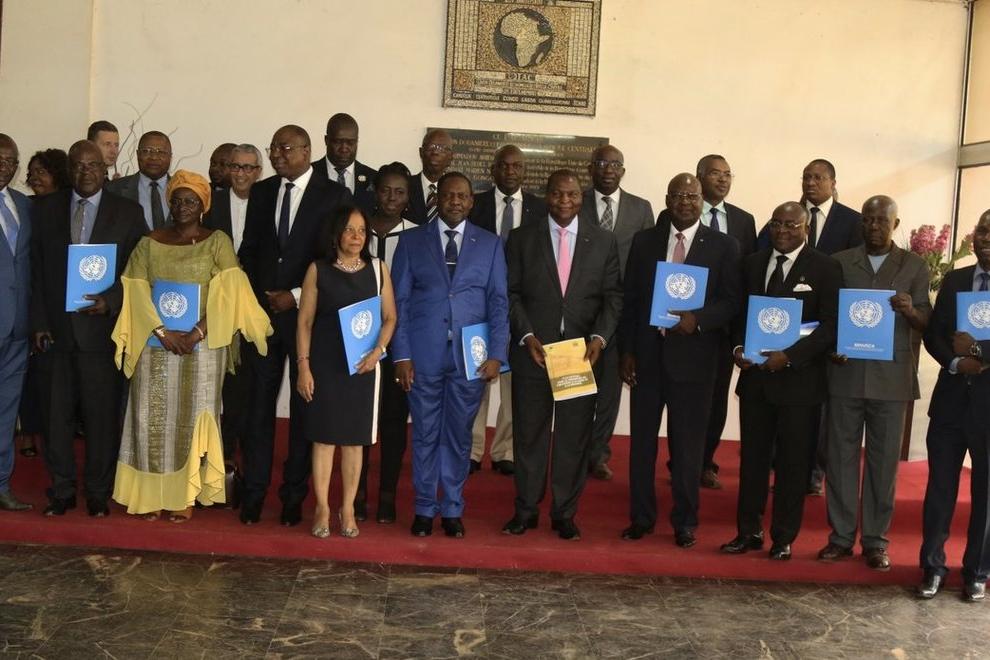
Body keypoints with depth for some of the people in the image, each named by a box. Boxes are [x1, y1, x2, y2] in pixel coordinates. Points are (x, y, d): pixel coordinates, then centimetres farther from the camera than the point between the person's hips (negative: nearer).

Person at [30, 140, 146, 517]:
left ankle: (98, 493, 16)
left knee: (102, 415, 3)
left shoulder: (127, 213, 4)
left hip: (102, 328, -2)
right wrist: (39, 322, 1)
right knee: (56, 413, 6)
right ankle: (61, 492, 19)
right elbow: (37, 270, 8)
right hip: (56, 330, 2)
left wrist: (110, 302, -14)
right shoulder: (45, 209, 9)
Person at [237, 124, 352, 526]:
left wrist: (297, 295, -9)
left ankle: (294, 496, 13)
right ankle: (254, 492, 12)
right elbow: (248, 250, 14)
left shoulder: (335, 196, -2)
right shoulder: (260, 192, 11)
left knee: (303, 406, 4)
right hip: (261, 310, 3)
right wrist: (257, 296, 1)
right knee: (259, 402, 4)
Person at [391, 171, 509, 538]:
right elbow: (400, 301, 3)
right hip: (423, 355, 0)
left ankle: (452, 509, 20)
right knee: (425, 435, 6)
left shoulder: (490, 244, 8)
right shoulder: (411, 241, 6)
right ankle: (425, 509, 18)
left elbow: (498, 302, 4)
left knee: (459, 435, 7)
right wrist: (401, 355, -4)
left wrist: (497, 354, -6)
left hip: (470, 357, 1)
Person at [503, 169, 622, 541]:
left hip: (583, 353, 1)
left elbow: (612, 296, 4)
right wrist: (527, 336, -10)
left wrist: (599, 337, -11)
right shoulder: (522, 238, 4)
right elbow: (511, 293, 2)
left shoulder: (603, 241, 6)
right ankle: (526, 511, 20)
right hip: (532, 351, 0)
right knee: (529, 434, 7)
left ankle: (565, 514, 18)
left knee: (574, 437, 6)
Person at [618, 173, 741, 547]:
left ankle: (684, 522, 20)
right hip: (647, 354, 2)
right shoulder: (644, 241, 8)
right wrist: (626, 351, 1)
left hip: (692, 357, -2)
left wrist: (698, 318, -19)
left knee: (688, 444, 6)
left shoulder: (723, 246, 2)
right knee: (642, 439, 8)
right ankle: (641, 517, 21)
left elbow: (732, 301, -2)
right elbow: (629, 298, 7)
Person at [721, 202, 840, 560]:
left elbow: (830, 325, -9)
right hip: (755, 375, 4)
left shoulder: (825, 268, -4)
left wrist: (789, 356, -19)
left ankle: (783, 537, 18)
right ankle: (749, 531, 21)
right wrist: (738, 346, -4)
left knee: (792, 461, 6)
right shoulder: (753, 262, 9)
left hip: (799, 379, -4)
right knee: (752, 456, 9)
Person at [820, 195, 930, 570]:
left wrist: (910, 311, -18)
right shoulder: (839, 262, 7)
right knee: (841, 455, 4)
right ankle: (841, 536, 13)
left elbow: (926, 324, 4)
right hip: (845, 373, 1)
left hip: (891, 377, 0)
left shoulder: (915, 266, 6)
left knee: (883, 459, 4)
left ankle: (876, 540, 14)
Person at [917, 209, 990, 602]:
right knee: (939, 485, 7)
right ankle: (933, 567, 18)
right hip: (951, 397, 3)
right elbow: (933, 334, 5)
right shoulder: (954, 281, 8)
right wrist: (956, 362, -11)